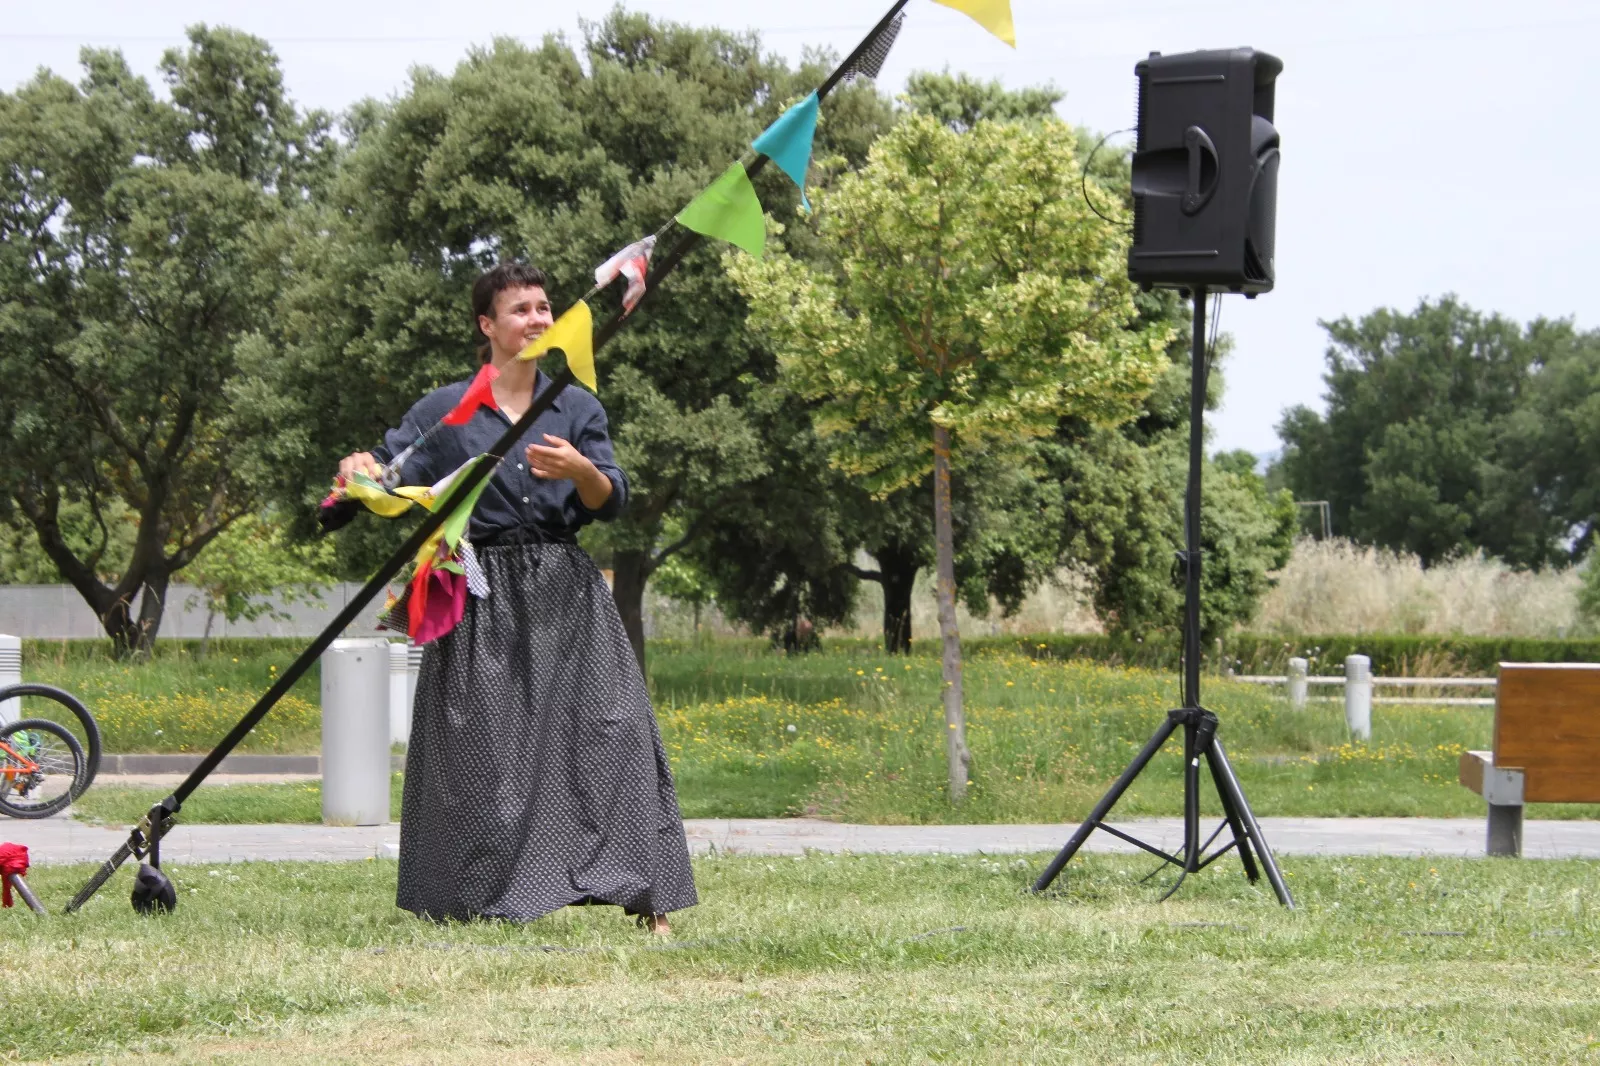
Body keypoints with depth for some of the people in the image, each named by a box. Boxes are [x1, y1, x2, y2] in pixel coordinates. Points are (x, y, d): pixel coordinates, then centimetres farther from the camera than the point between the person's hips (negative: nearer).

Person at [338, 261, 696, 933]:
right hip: (481, 595, -1)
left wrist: (579, 469, -18)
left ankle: (645, 901, -7)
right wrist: (364, 472, -22)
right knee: (479, 748, -3)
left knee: (608, 728, -8)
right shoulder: (446, 410, 6)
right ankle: (476, 902, 8)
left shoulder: (578, 409, 11)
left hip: (565, 594, 1)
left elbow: (612, 502, 4)